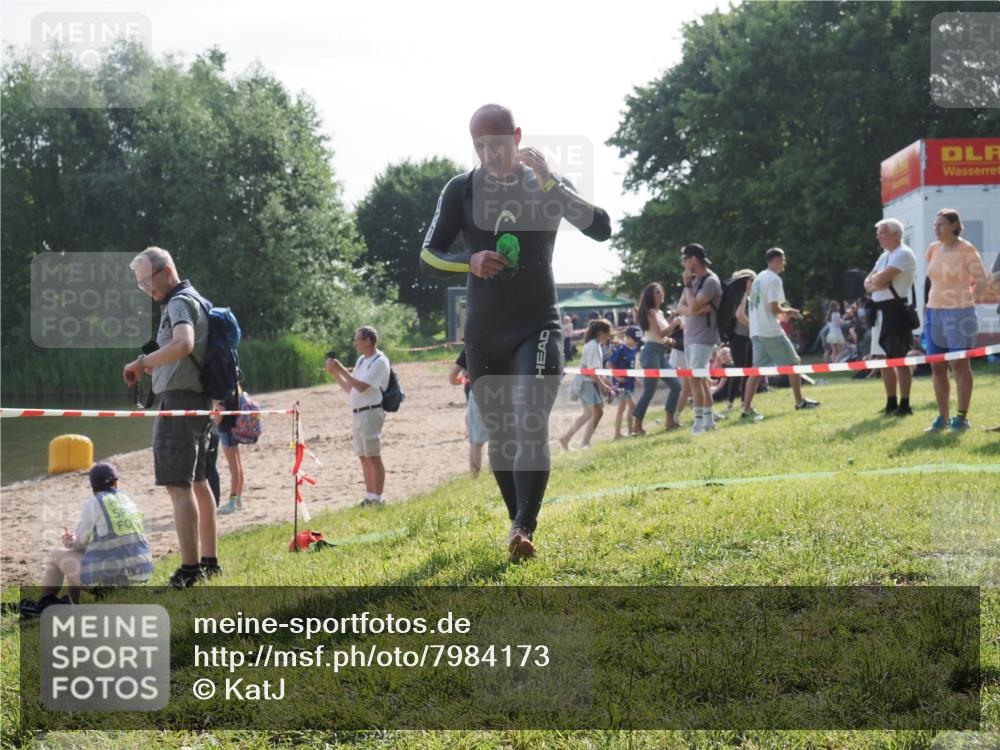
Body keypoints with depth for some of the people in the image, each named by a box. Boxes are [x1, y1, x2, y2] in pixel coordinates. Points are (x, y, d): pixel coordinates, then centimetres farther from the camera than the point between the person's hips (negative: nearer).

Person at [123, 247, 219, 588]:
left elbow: (183, 344, -31)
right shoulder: (197, 300, 19)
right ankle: (209, 561, 23)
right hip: (198, 400, 11)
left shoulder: (180, 303, -12)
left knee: (178, 486, -11)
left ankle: (189, 570, -14)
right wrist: (155, 365, 15)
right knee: (198, 482, 16)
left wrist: (141, 362, -22)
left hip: (179, 400, -11)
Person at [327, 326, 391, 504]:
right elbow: (349, 388, 19)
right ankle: (370, 496, 17)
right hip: (356, 414, 9)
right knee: (363, 457, 11)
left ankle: (377, 498, -5)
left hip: (370, 413, -9)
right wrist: (335, 373, 8)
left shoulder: (380, 361, -11)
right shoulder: (361, 360, 17)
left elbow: (361, 386, -20)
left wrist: (341, 369, -17)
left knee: (373, 456, -7)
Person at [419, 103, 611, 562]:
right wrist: (470, 262, -22)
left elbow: (601, 229, -15)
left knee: (532, 426, -20)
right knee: (499, 435, 9)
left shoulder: (548, 185, 0)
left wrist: (548, 182, -23)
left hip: (537, 326, -2)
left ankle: (525, 530, -23)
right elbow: (427, 258, -1)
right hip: (483, 334, 2)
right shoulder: (461, 190, 2)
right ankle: (518, 520, 26)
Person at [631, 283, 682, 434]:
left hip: (660, 353, 10)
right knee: (649, 391, -10)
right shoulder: (650, 312, -9)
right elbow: (661, 332, -18)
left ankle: (670, 420, 13)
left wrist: (668, 340, 7)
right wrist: (675, 322, -8)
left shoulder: (659, 312, 19)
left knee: (676, 385, 8)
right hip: (651, 352, -10)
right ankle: (636, 426, -6)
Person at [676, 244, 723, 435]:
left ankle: (699, 421, -13)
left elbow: (693, 306, -21)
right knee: (701, 378, 11)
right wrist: (696, 310, -13)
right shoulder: (693, 280, 13)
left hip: (704, 336, -9)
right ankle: (709, 419, 16)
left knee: (696, 377, -14)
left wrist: (688, 285, -10)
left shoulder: (711, 281, -13)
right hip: (690, 335, 9)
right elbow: (681, 308, 7)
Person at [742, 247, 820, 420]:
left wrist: (784, 311, 18)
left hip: (756, 330, 8)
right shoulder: (774, 279, -11)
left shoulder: (759, 278, 17)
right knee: (793, 363, 7)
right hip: (771, 330, -8)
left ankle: (747, 409, -5)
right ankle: (800, 402, 14)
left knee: (757, 370, 5)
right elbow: (774, 308, -18)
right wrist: (788, 311, 0)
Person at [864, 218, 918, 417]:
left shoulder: (903, 254, -10)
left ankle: (904, 405, -7)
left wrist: (874, 281, 2)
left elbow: (881, 280, -19)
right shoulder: (885, 256, 20)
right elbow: (869, 284, 14)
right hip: (880, 311, 10)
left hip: (896, 310, -10)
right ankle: (891, 403, 18)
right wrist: (876, 282, -7)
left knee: (899, 359, -9)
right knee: (884, 359, 11)